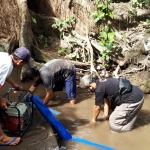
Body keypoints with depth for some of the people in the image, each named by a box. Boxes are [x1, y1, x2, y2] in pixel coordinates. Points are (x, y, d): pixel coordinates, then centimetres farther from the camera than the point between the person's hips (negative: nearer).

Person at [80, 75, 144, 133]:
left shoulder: (99, 89, -16)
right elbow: (106, 101, 20)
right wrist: (105, 116, 27)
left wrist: (94, 119, 16)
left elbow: (97, 107, -1)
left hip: (133, 101, -10)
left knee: (114, 119, -1)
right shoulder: (101, 82, 11)